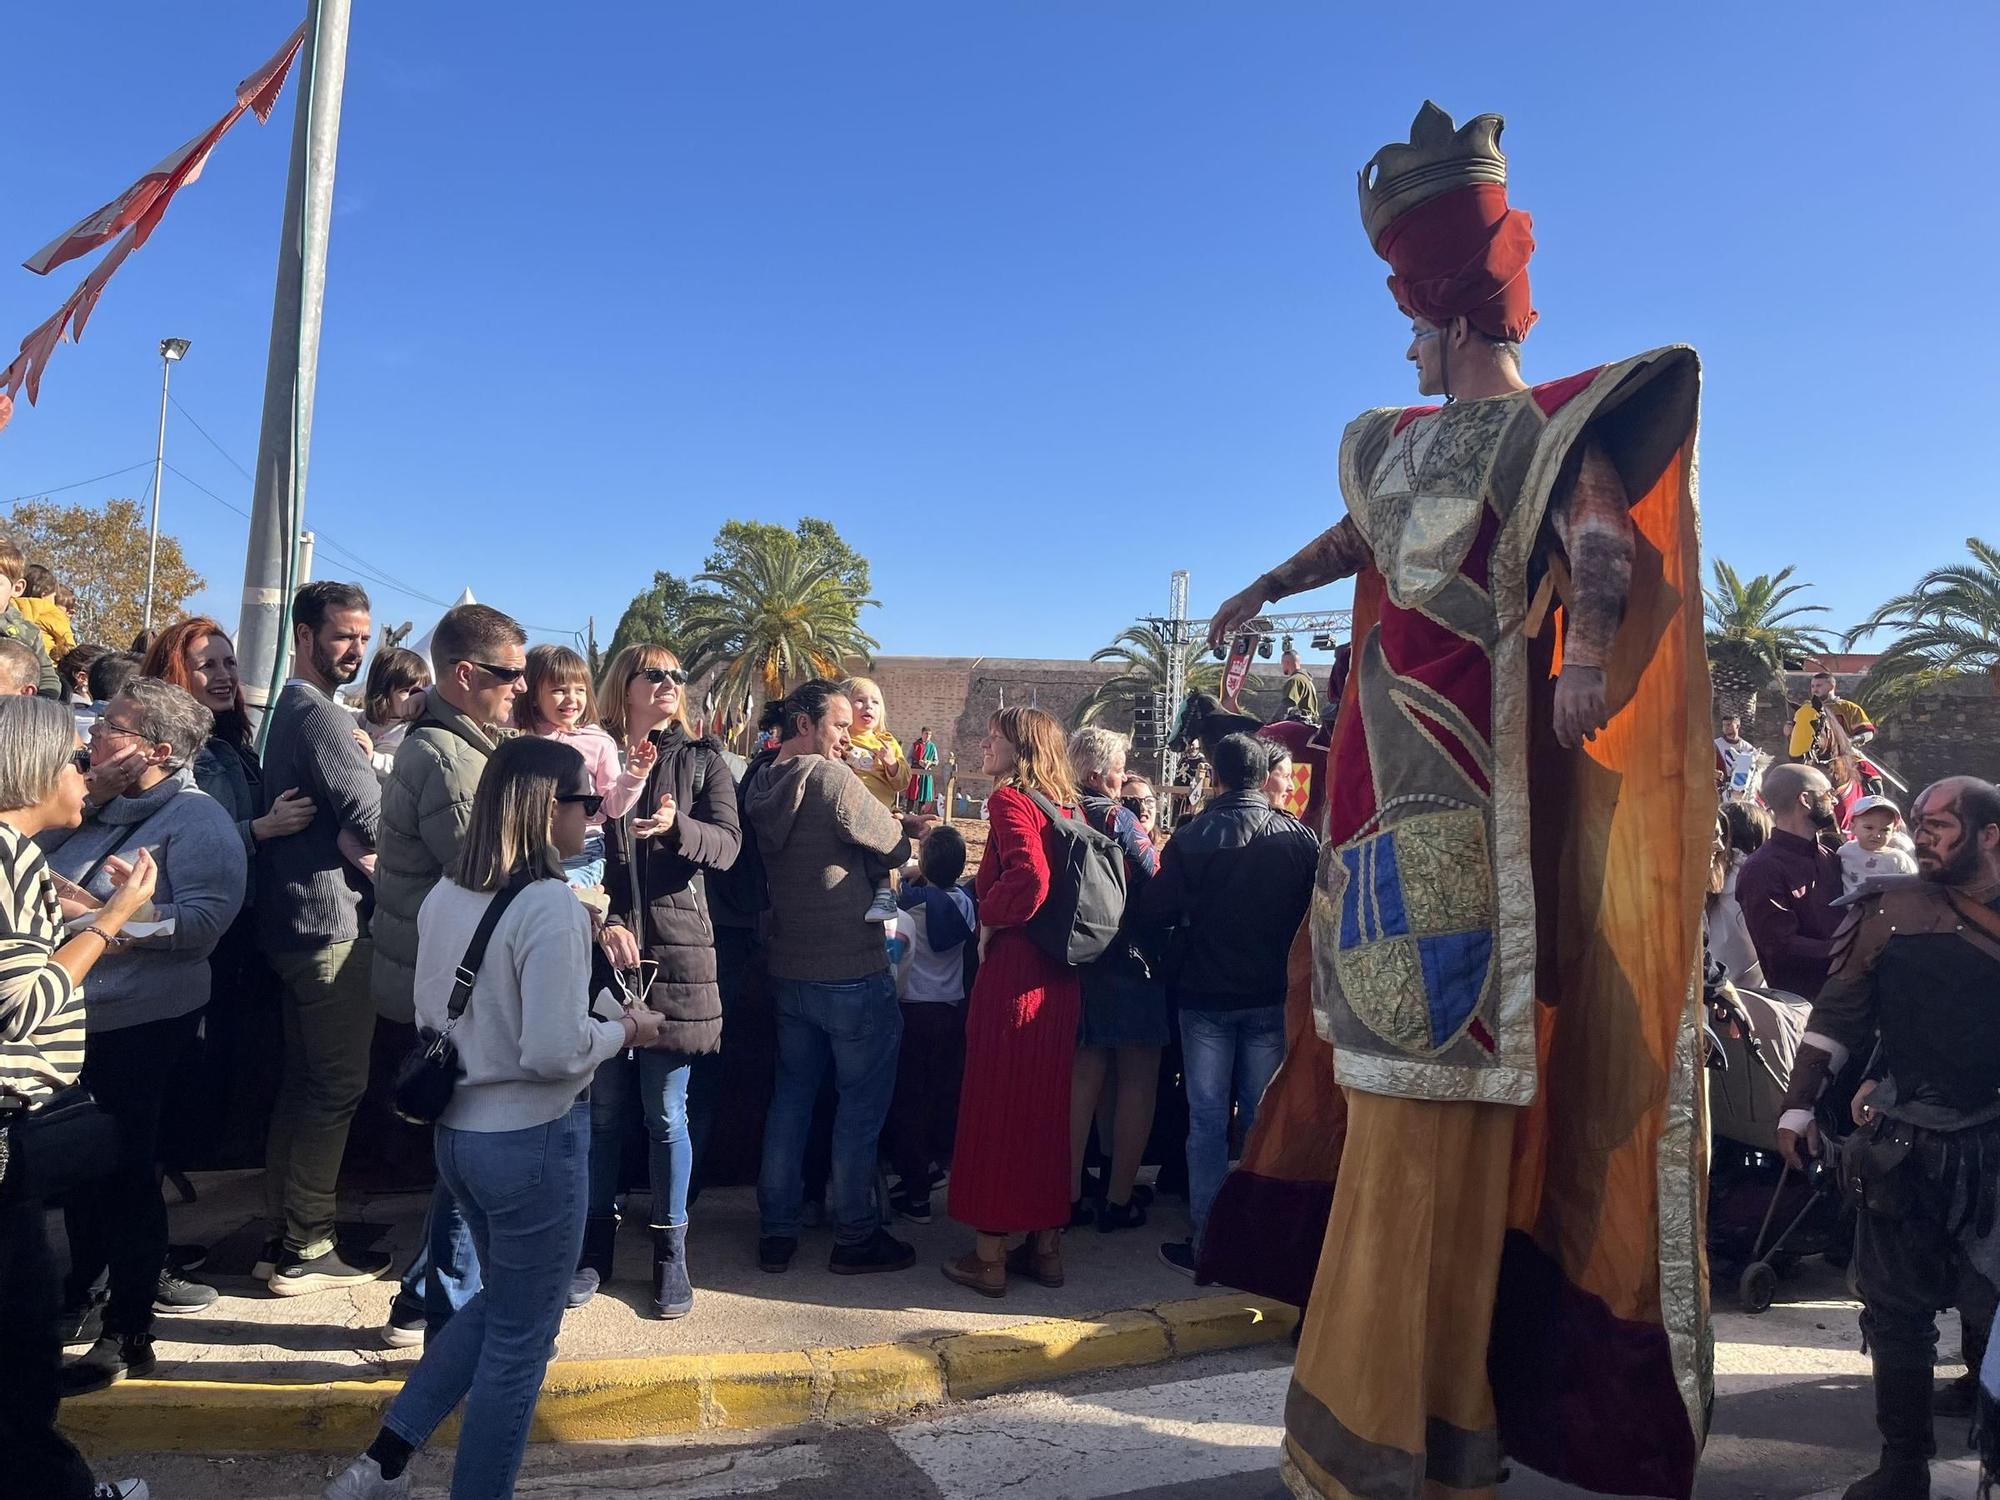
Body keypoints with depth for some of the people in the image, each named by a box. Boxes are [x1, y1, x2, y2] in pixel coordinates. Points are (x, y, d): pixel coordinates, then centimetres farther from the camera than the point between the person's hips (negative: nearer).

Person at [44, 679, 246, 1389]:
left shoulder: (197, 819, -13)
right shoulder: (95, 809, 12)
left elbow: (205, 920, -25)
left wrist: (101, 913, -28)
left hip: (141, 1028, -7)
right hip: (75, 1018, 8)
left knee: (125, 1170, 2)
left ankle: (128, 1334, 15)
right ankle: (83, 1279, 44)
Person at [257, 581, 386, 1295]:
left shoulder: (291, 708, 18)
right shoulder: (318, 713, -15)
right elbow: (375, 817, -19)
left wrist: (352, 841, 4)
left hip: (294, 922, 10)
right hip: (332, 923, -10)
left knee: (304, 1081, 15)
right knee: (338, 1087, -3)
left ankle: (282, 1235, 24)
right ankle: (306, 1250, 5)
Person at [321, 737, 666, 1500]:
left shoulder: (444, 896, 2)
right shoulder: (551, 904, -22)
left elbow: (427, 1019, 12)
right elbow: (552, 1051, -25)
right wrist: (625, 1030, -9)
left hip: (456, 1130, 8)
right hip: (532, 1139, -8)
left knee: (500, 1302, 27)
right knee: (521, 1335, 11)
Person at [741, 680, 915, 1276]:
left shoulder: (759, 783, 6)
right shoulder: (832, 779, -18)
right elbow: (896, 848, -12)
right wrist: (902, 831, 11)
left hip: (788, 971, 7)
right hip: (852, 974, -7)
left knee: (790, 1096, 17)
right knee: (861, 1105, 6)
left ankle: (776, 1232, 23)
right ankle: (856, 1237, 17)